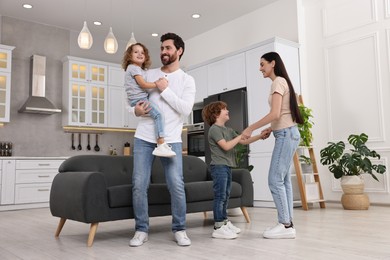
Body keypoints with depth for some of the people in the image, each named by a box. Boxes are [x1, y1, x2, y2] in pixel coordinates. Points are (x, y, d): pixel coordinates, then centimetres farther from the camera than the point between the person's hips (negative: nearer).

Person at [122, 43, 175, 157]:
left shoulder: (142, 70, 26)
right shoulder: (133, 68, -4)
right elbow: (143, 84, -14)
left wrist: (159, 82, 2)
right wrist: (158, 84, -14)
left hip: (143, 98, 11)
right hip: (138, 99, -11)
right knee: (158, 115, -24)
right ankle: (161, 145, -32)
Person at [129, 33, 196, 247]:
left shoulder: (187, 80, 5)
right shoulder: (149, 74, 13)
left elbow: (186, 109, -8)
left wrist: (165, 90, -11)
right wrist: (136, 110, -7)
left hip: (171, 140, -2)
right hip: (144, 138, 2)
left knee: (177, 185, -7)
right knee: (139, 184, -2)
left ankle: (179, 229, 12)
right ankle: (141, 230, 13)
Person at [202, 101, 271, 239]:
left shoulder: (228, 130, 19)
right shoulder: (214, 129, -9)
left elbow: (243, 142, 16)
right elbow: (226, 146, -19)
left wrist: (260, 136, 6)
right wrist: (241, 135, -15)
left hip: (227, 167, 9)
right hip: (219, 166, -9)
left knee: (225, 196, 14)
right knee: (220, 196, -10)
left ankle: (225, 222, 23)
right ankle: (218, 228, -8)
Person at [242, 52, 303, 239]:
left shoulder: (278, 82, -9)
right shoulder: (282, 82, 19)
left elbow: (275, 114, -20)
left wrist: (251, 128, -16)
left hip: (286, 134, -10)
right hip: (287, 133, 10)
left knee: (275, 180, -9)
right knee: (283, 179, 7)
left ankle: (285, 225, -4)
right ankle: (287, 224, 10)